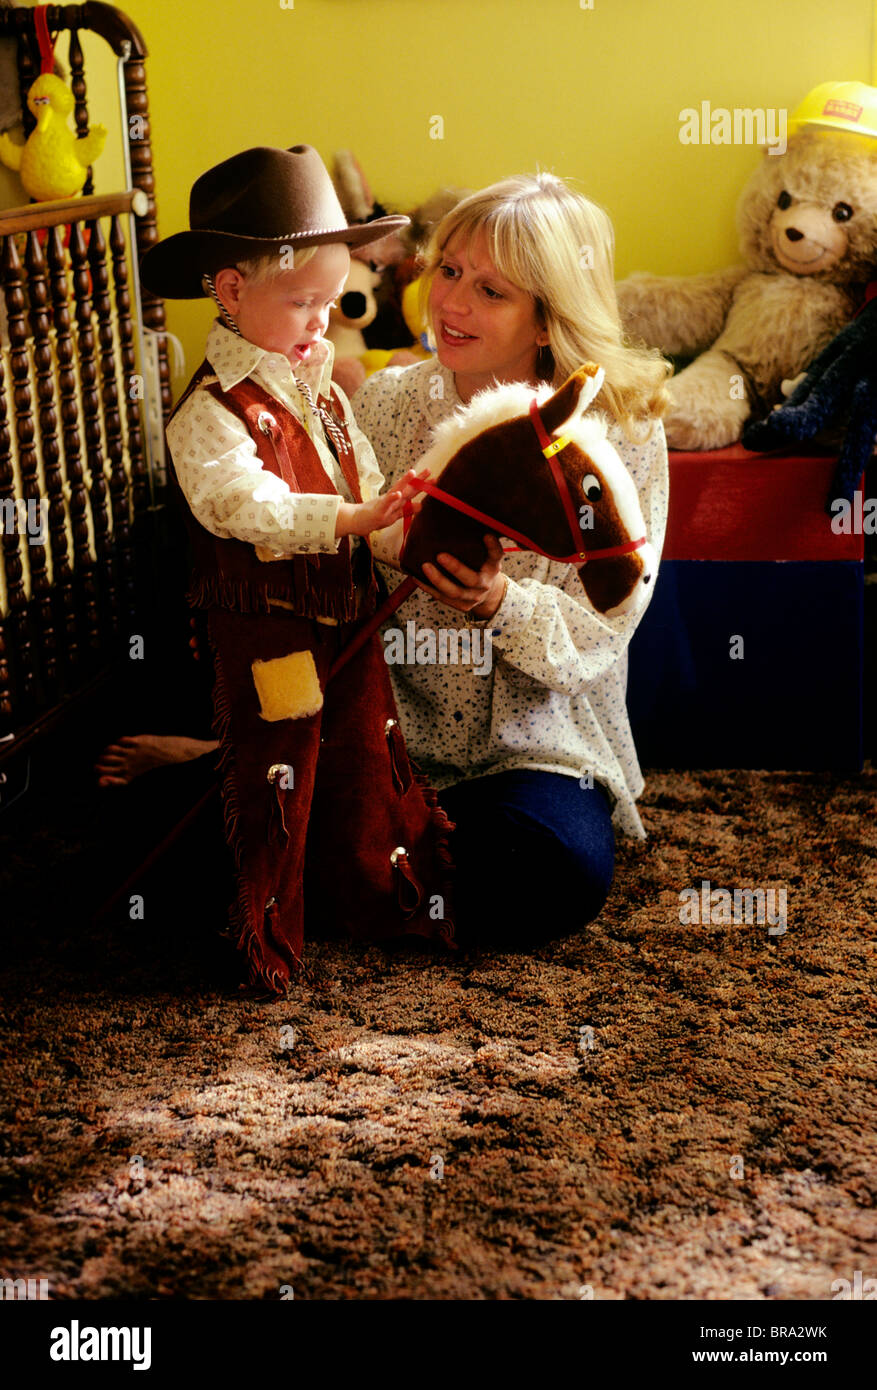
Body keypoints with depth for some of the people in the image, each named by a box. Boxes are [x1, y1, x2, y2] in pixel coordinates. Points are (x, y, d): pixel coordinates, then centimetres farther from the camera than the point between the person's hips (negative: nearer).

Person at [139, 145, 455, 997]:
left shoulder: (322, 390, 9)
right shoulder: (211, 412, -17)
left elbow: (365, 483, 11)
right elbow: (242, 504, -31)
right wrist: (348, 519, -39)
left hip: (347, 614, 8)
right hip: (268, 630, -7)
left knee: (367, 755, 18)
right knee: (275, 778, 4)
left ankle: (377, 896, 37)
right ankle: (270, 936, 22)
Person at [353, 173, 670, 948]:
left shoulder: (622, 437, -8)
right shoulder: (386, 404, -1)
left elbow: (597, 636, -12)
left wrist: (502, 605, -32)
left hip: (539, 739, -1)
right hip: (394, 727, 1)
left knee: (566, 874, -28)